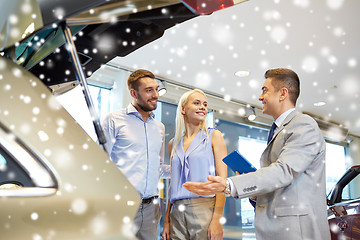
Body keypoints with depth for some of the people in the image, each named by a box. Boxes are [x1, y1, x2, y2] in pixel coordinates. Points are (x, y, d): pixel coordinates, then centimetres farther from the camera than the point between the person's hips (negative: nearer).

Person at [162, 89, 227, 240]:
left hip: (205, 208, -3)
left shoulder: (213, 136, 2)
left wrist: (217, 219, -15)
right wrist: (167, 220, 9)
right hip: (178, 212, 3)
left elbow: (222, 180, -5)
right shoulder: (173, 144, 12)